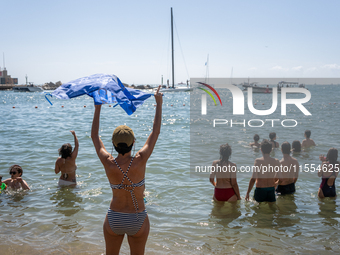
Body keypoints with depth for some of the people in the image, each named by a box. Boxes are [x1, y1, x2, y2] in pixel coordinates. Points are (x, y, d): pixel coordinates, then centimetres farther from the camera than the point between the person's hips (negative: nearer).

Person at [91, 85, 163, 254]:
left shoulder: (108, 163, -15)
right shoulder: (140, 161, -20)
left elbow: (94, 136, 0)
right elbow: (156, 132, -9)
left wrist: (98, 108, 8)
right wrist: (159, 104, 1)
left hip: (113, 219, 2)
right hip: (137, 221, -1)